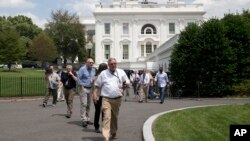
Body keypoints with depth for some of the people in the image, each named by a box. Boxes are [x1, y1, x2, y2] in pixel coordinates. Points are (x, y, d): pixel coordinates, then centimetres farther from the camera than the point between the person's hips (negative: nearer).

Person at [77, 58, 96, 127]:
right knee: (84, 104, -12)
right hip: (83, 88, -7)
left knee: (88, 105, 11)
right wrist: (81, 85, -13)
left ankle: (87, 119, 19)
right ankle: (83, 120, -12)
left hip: (90, 88, 7)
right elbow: (78, 78, -10)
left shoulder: (93, 69, 12)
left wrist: (93, 80, 0)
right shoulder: (82, 69, -8)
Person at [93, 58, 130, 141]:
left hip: (117, 99, 2)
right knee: (107, 117, -13)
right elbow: (97, 85, 8)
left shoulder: (121, 72, 7)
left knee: (114, 117, 17)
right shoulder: (103, 73, 5)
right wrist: (94, 93, -6)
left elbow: (127, 82, 13)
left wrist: (125, 85, -10)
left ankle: (113, 132, 38)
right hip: (106, 99, -2)